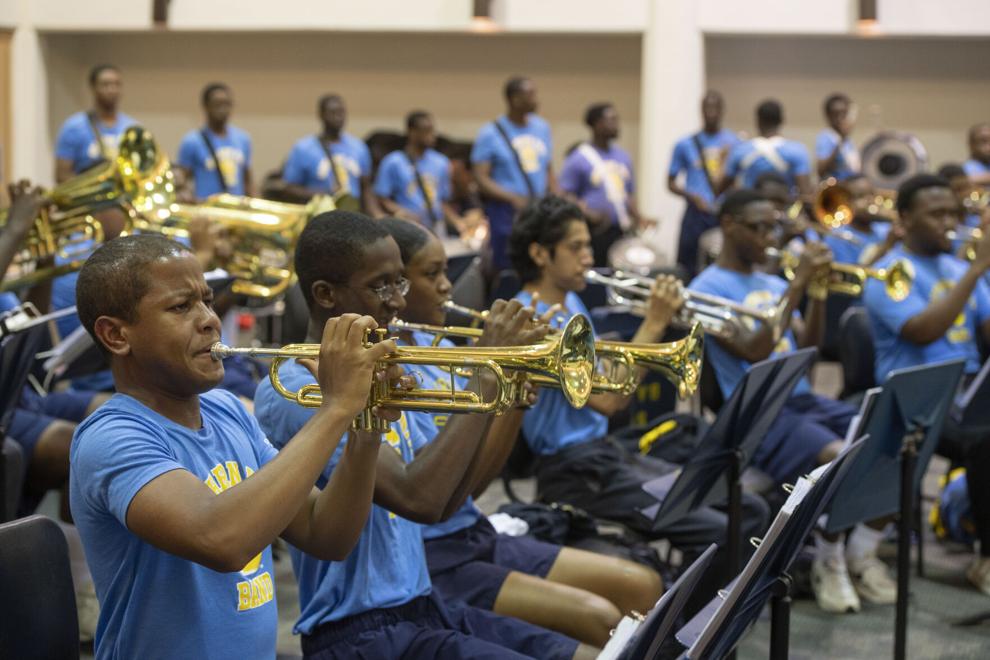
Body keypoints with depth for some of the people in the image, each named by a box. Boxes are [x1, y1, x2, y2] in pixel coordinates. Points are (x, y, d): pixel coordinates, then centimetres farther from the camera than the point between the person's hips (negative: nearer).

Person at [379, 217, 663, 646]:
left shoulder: (437, 348, 10)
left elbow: (476, 482, 8)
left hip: (475, 534, 8)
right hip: (426, 558, -8)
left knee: (641, 587, 1)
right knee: (599, 617, -20)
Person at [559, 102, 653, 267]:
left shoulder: (623, 156, 15)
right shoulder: (578, 159, -5)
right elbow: (567, 196, -8)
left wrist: (638, 218, 7)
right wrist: (590, 214, -22)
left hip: (622, 231, 6)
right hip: (594, 233, -6)